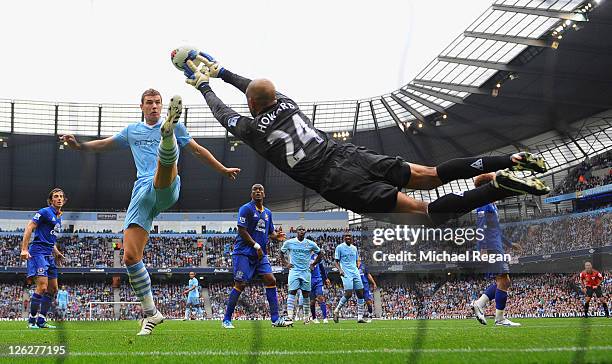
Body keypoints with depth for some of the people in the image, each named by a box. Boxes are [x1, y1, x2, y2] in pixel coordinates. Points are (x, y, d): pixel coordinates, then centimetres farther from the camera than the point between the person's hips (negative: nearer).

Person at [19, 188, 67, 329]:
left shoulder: (58, 218, 19)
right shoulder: (45, 212, -6)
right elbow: (29, 228, -13)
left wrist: (57, 252, 18)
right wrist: (24, 249, -21)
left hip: (49, 255, 9)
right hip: (38, 252, -9)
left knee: (53, 289, 8)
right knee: (42, 287, -17)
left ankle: (41, 320, 14)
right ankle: (32, 321, -9)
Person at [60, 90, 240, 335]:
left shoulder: (176, 127, 18)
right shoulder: (132, 131, 27)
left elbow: (197, 150, 25)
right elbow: (104, 144, 32)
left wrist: (223, 169, 26)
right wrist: (79, 146, 16)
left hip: (167, 189, -3)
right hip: (142, 195, 3)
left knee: (165, 156, -37)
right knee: (130, 257, -9)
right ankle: (150, 313, 2)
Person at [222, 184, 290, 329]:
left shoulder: (268, 212, 16)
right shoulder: (246, 209, -6)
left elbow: (271, 232, 23)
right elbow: (242, 230, -13)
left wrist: (277, 236, -2)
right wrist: (256, 245, -16)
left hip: (261, 254, 7)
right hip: (244, 253, -7)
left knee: (271, 280, -4)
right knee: (240, 284, -9)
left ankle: (275, 319, -2)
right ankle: (226, 319, 1)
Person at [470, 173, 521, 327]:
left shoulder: (491, 205, 23)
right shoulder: (484, 204, -8)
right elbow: (481, 227, -17)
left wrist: (509, 244, 33)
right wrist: (483, 248, -25)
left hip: (496, 247, 10)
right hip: (491, 247, -10)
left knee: (503, 282, 9)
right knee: (503, 281, -10)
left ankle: (479, 304, 6)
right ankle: (500, 318, -6)